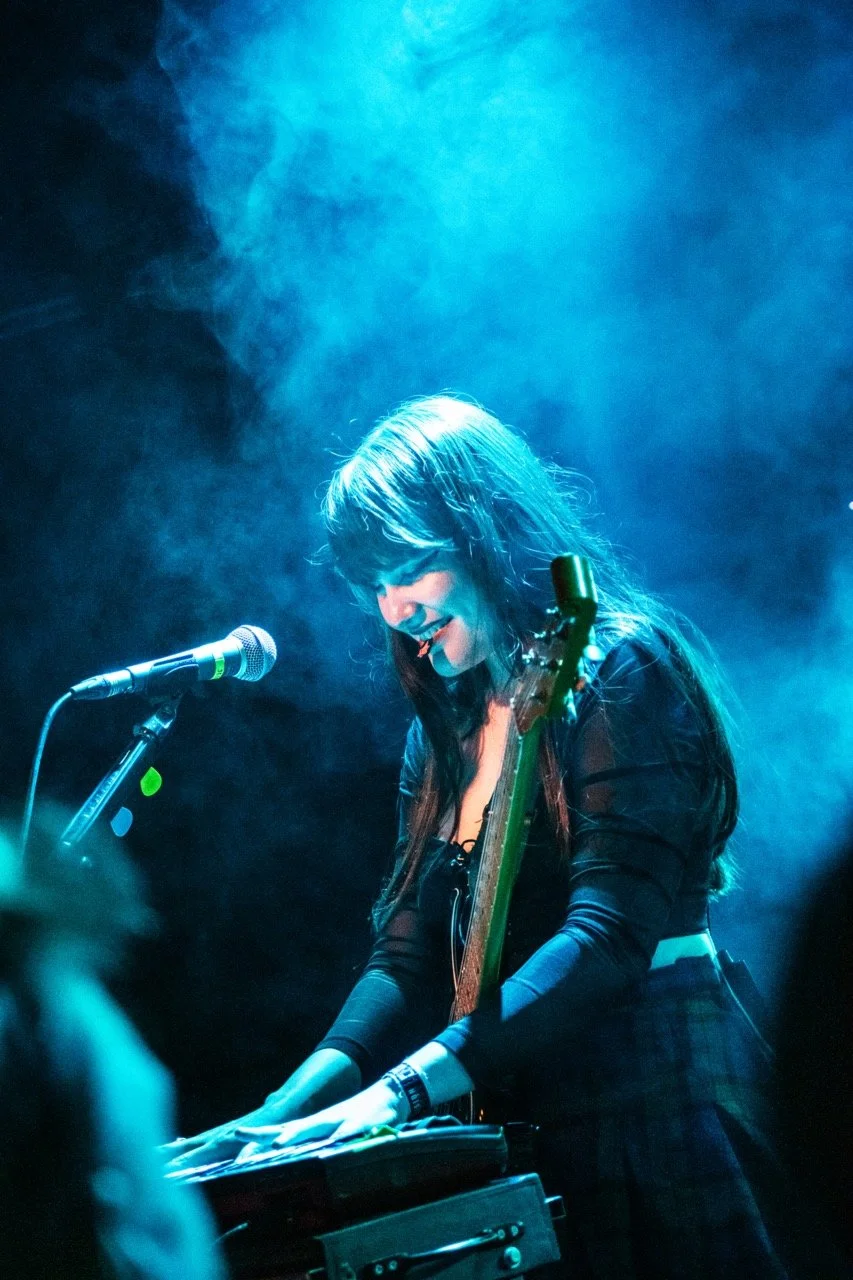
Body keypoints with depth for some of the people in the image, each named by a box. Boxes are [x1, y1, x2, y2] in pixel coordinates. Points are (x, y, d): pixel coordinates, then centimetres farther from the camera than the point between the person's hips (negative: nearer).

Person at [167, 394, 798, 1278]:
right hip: (533, 1117, 7)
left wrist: (404, 1089, -27)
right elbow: (411, 955, 9)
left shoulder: (620, 670, -9)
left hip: (658, 1098, -6)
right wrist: (291, 1107, -8)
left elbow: (614, 929, -20)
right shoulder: (445, 731, 14)